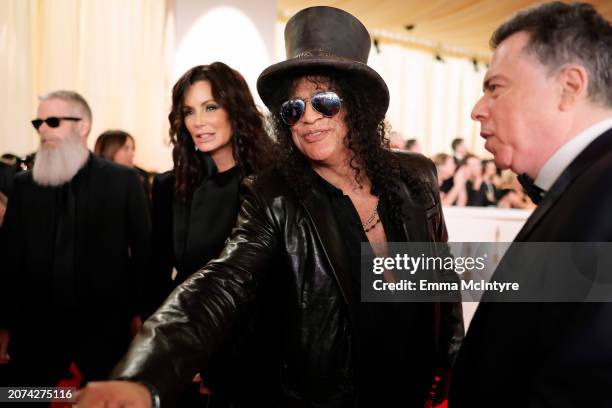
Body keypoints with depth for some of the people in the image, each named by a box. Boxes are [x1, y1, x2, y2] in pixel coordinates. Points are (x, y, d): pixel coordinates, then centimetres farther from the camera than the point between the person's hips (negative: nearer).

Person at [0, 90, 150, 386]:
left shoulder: (122, 180, -2)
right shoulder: (24, 184, 6)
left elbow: (142, 249, 0)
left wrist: (139, 312, -1)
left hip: (105, 323, -2)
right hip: (37, 324, 3)